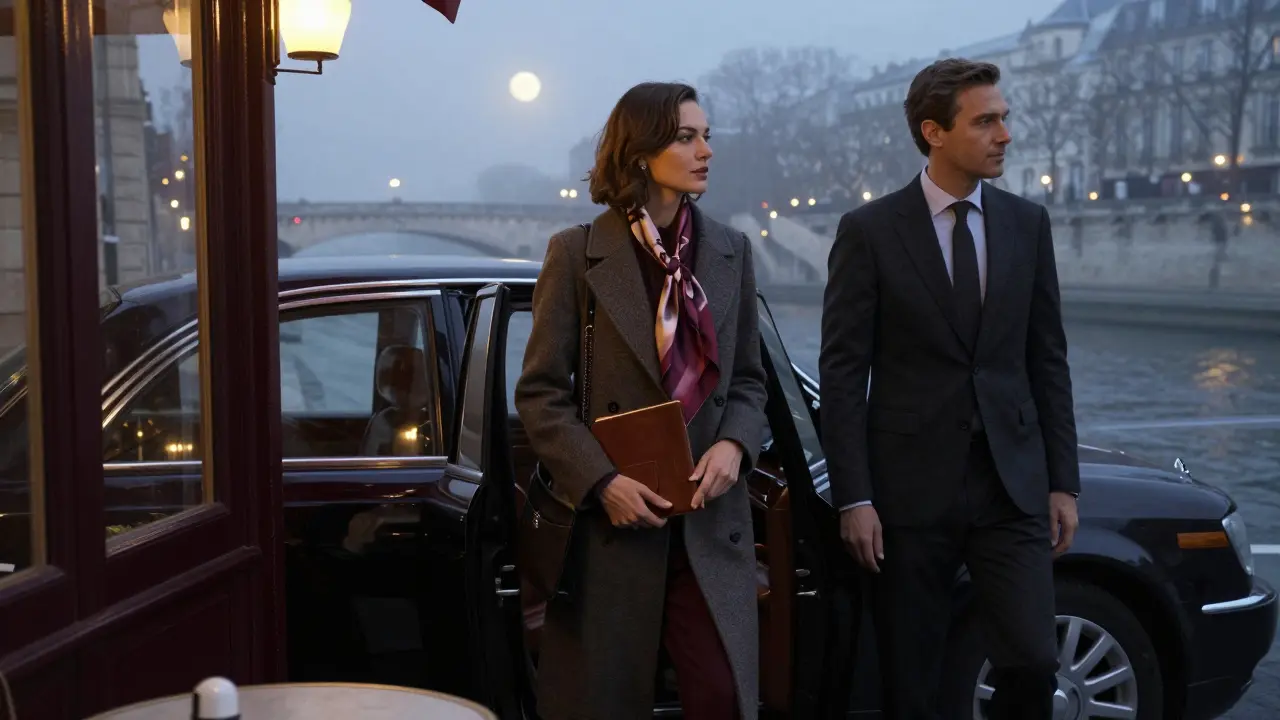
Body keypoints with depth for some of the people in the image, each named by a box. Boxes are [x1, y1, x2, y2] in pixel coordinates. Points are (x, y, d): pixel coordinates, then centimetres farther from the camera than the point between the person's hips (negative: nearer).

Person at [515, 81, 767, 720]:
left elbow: (747, 379, 14)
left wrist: (734, 444, -6)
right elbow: (540, 393, -3)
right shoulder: (577, 254, -2)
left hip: (709, 518, 3)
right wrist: (600, 482, -14)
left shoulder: (730, 251, 9)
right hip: (609, 519, -2)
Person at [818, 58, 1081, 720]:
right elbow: (842, 373, -5)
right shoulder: (869, 232, -4)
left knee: (1033, 663, -7)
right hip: (911, 489, -2)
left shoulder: (1028, 224, 7)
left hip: (1012, 489, 3)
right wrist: (853, 498, -10)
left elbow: (1048, 360, 10)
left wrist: (1063, 482, 6)